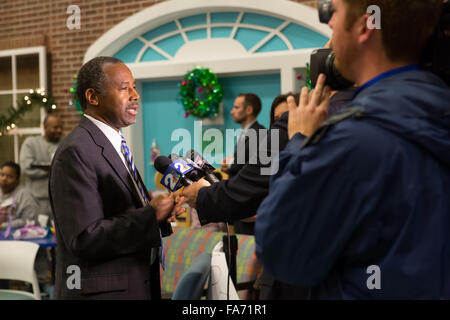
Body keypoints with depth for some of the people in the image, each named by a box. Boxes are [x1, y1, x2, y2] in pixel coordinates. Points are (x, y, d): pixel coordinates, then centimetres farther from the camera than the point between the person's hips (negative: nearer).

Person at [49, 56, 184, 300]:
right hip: (101, 290, -8)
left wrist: (161, 211, -5)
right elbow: (84, 238, -23)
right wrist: (151, 215, -22)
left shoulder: (115, 146, 10)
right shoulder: (76, 152, -18)